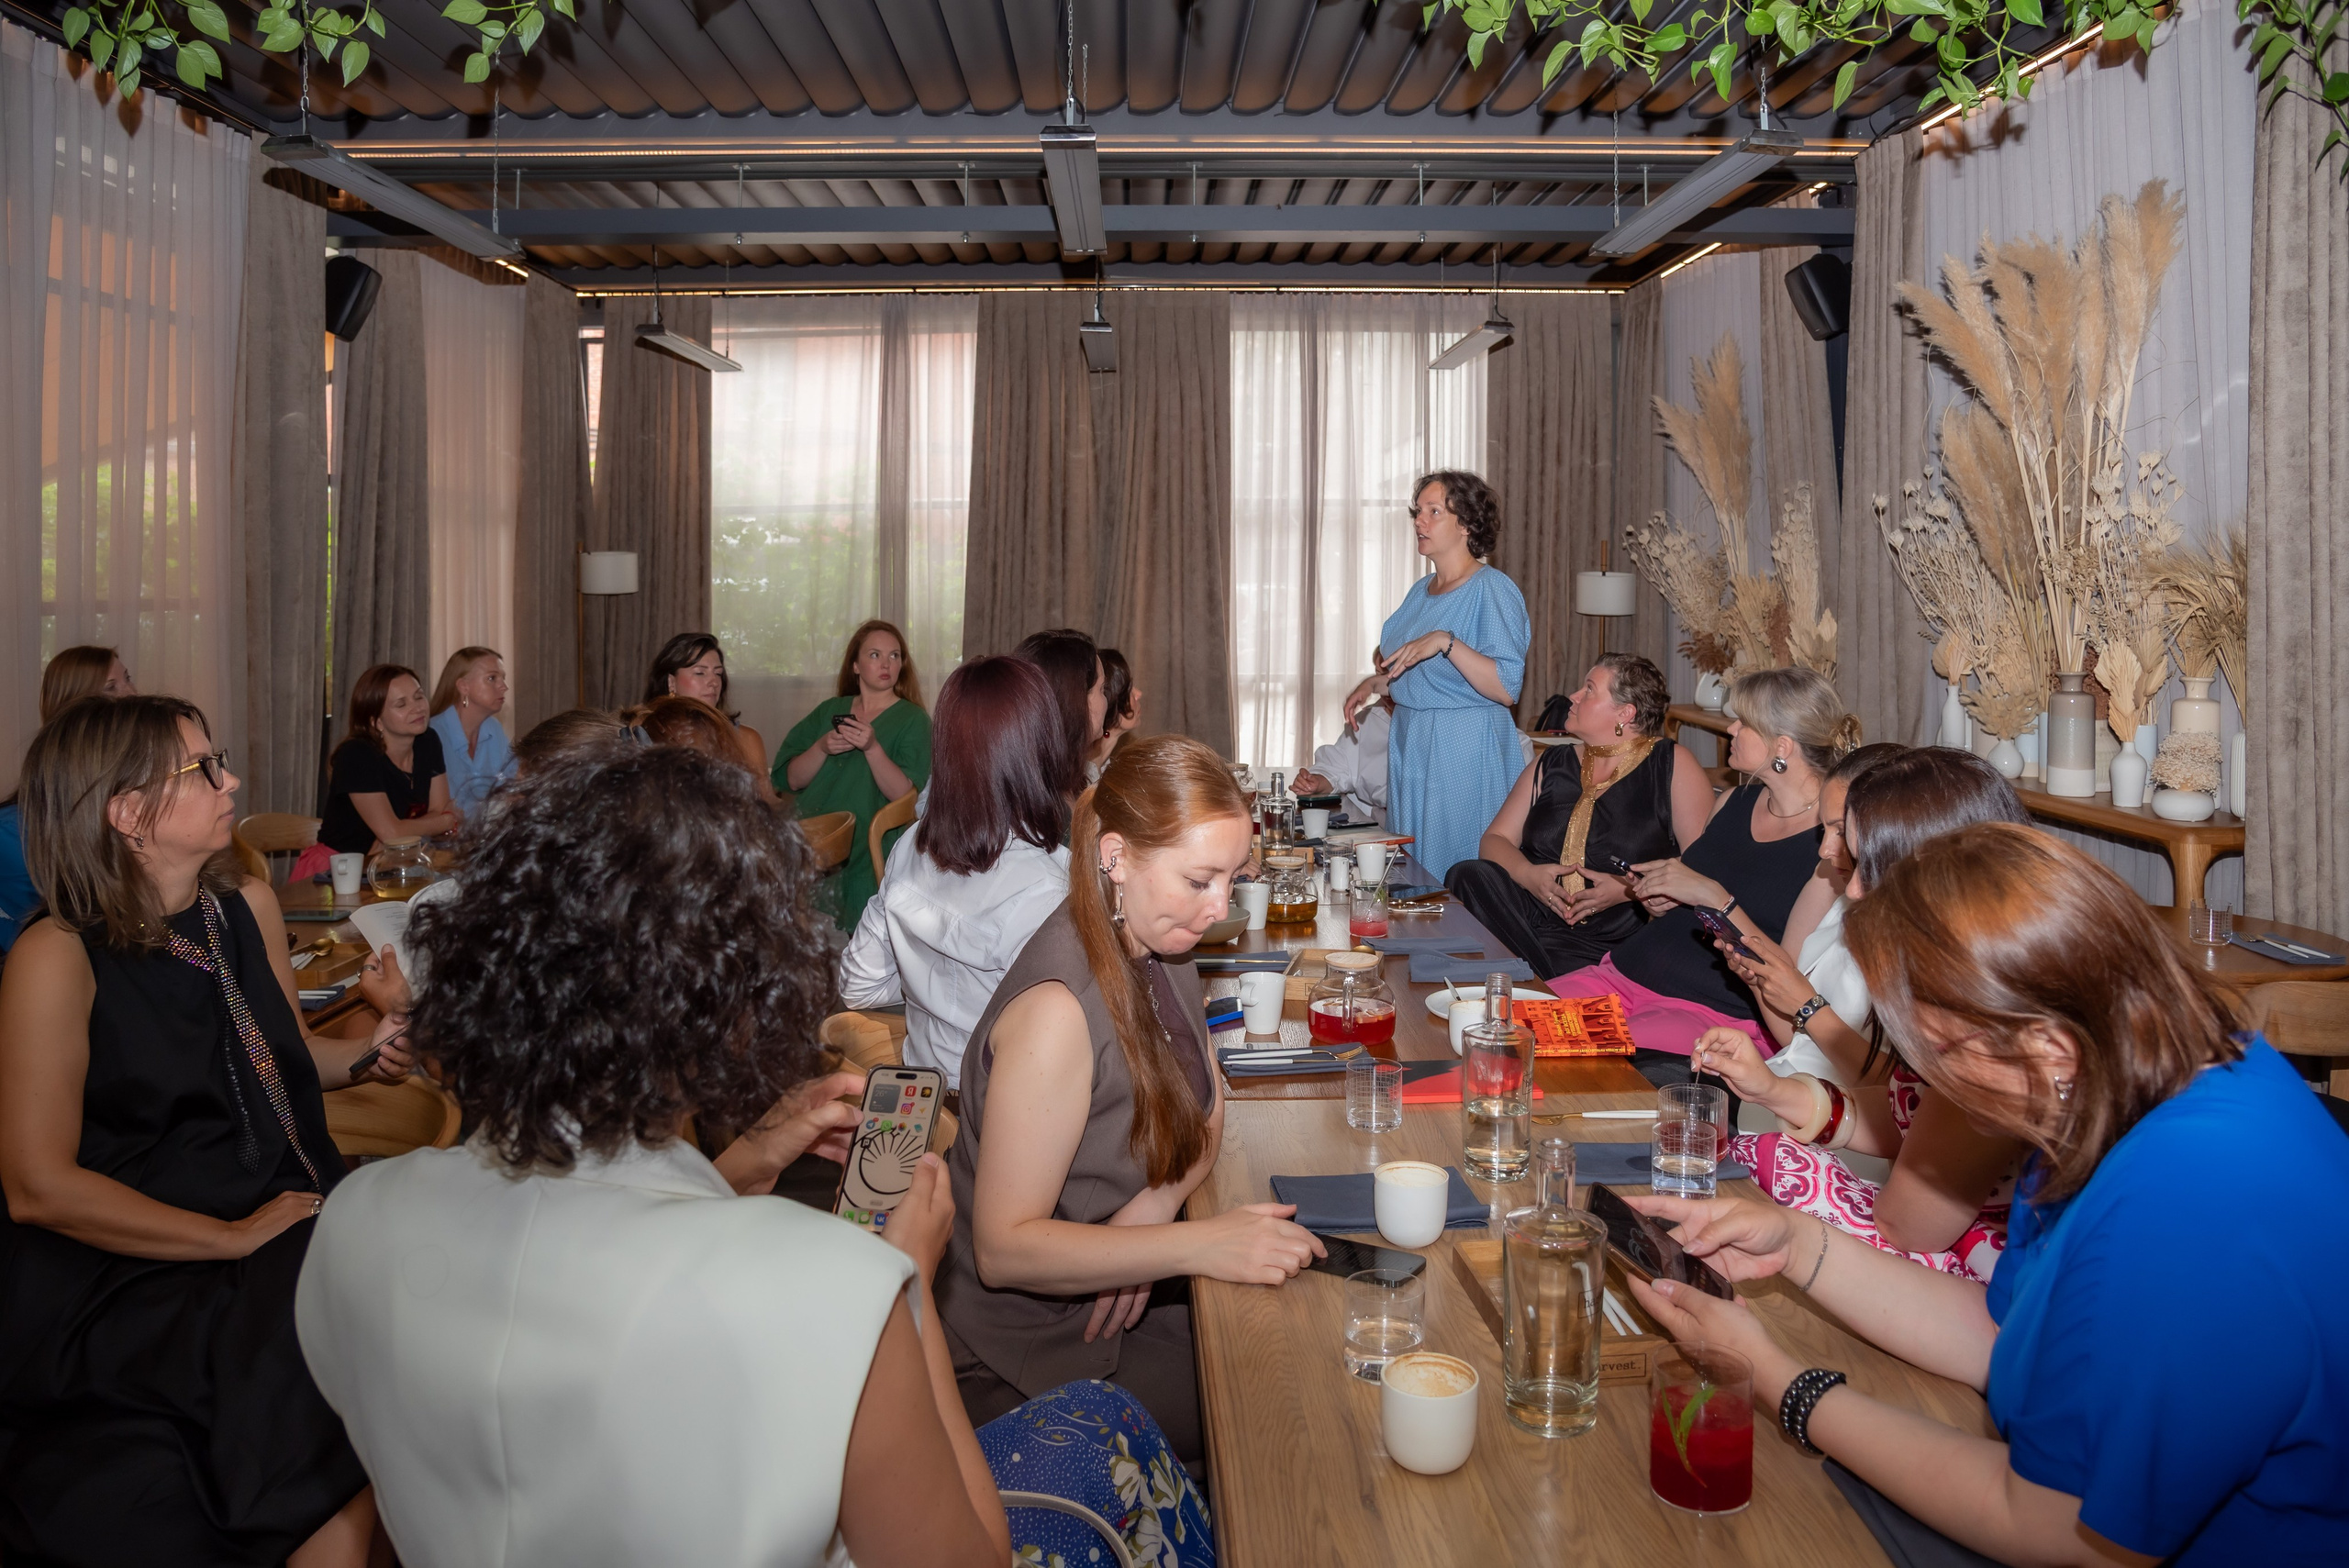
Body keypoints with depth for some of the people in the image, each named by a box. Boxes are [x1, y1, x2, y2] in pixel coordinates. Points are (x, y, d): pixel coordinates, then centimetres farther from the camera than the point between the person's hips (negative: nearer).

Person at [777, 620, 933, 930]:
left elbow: (906, 795, -12)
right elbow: (791, 779, 7)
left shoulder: (912, 719, 1)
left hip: (867, 861, -3)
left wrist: (872, 748, -24)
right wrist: (822, 748, -11)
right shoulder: (829, 711, 14)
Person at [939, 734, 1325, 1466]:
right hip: (1041, 1354, -8)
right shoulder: (1058, 1009, -29)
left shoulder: (1156, 951, -1)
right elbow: (1003, 1248, -27)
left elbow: (1205, 1113, 9)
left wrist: (1157, 1203, -13)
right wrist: (1199, 1244, -32)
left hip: (1126, 1299, 8)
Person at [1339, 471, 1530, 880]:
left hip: (1465, 752, -8)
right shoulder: (1421, 591, 13)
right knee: (1410, 872, 12)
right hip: (1410, 744, 8)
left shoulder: (1493, 590, -12)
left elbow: (1505, 689, -21)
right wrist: (1375, 684, 10)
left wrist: (1446, 642, -29)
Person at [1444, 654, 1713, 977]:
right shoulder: (1552, 764, 20)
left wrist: (1630, 888, -16)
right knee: (1469, 875, -26)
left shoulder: (1673, 764, 5)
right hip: (1534, 915, 7)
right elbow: (1495, 839, 14)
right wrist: (1527, 874, -8)